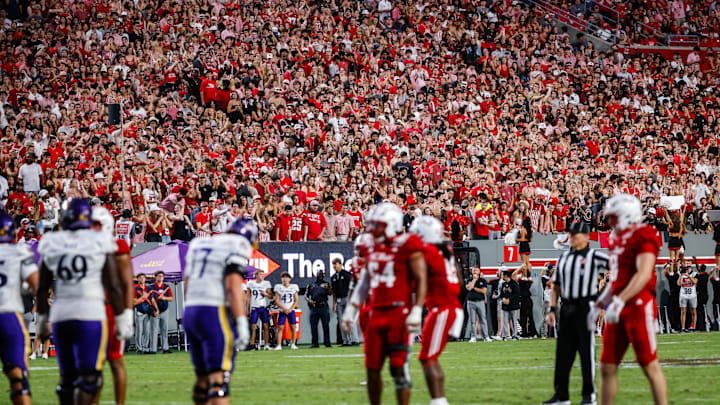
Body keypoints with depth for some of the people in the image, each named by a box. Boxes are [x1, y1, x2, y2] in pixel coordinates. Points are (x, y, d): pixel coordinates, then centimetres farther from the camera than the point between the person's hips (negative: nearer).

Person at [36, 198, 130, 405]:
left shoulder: (51, 245, 5)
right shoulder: (101, 244, -2)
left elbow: (42, 289, 11)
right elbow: (114, 287, -1)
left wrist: (42, 320, 22)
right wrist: (121, 320, 9)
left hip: (60, 315, 3)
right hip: (92, 314, -3)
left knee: (67, 375, 13)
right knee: (89, 376, -4)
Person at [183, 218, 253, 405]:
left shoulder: (198, 244, 20)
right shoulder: (239, 244, -3)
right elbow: (233, 286, -14)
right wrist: (241, 324, -18)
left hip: (190, 312, 7)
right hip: (215, 313, -7)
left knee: (203, 376, 14)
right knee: (219, 377, -11)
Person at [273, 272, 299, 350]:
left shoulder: (294, 287, 5)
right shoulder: (278, 287, 2)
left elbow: (296, 300, 5)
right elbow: (277, 301, -1)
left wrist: (290, 309, -9)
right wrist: (284, 309, -12)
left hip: (291, 311, 1)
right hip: (282, 311, -1)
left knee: (293, 327, -4)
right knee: (280, 327, -7)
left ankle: (293, 344, 3)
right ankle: (279, 345, -7)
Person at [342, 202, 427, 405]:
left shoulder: (407, 247, -8)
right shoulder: (374, 249, 14)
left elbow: (421, 280, -10)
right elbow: (364, 283, 22)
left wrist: (416, 312, -18)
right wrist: (351, 309, 18)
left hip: (399, 314, -7)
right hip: (376, 315, 7)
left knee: (398, 367, -8)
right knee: (372, 369, 7)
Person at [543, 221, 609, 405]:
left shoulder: (594, 256, -2)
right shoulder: (564, 258, 15)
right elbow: (556, 287, 18)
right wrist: (552, 310, 10)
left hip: (585, 306, -6)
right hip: (567, 307, 6)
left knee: (586, 351, -3)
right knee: (563, 351, 7)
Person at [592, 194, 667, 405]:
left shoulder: (643, 239, -11)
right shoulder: (618, 239, 17)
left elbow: (644, 274, -22)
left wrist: (620, 301, -26)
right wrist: (599, 305, 23)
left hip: (639, 307, -9)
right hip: (619, 310, 9)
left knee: (650, 366, -4)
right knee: (607, 367, 7)